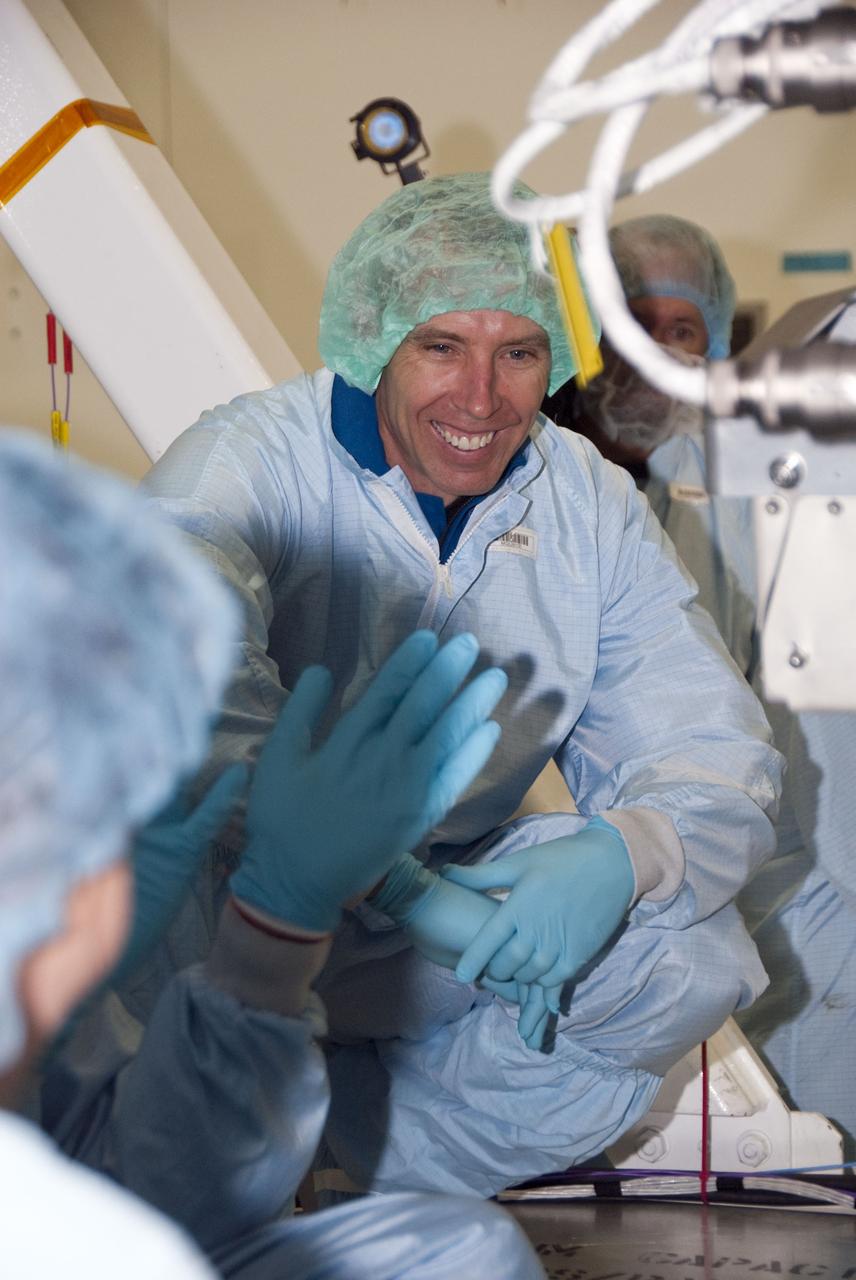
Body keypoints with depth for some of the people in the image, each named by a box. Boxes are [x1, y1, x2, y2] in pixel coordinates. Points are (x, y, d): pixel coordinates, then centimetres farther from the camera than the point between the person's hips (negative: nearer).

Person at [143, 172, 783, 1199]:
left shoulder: (594, 508, 0)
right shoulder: (247, 465, -14)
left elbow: (712, 756, -4)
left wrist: (624, 854, -30)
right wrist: (376, 877, -44)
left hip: (463, 886, 4)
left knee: (695, 961, -20)